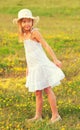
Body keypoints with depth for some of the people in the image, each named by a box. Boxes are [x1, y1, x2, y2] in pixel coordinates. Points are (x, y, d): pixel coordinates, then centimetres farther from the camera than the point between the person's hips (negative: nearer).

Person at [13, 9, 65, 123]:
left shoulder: (34, 32, -11)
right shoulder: (24, 35, 13)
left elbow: (46, 46, -15)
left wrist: (55, 59, -21)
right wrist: (28, 67, 22)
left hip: (41, 65, -8)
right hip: (33, 67, 8)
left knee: (47, 89, -3)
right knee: (37, 92, 12)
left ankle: (55, 115, 2)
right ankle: (38, 116, 19)